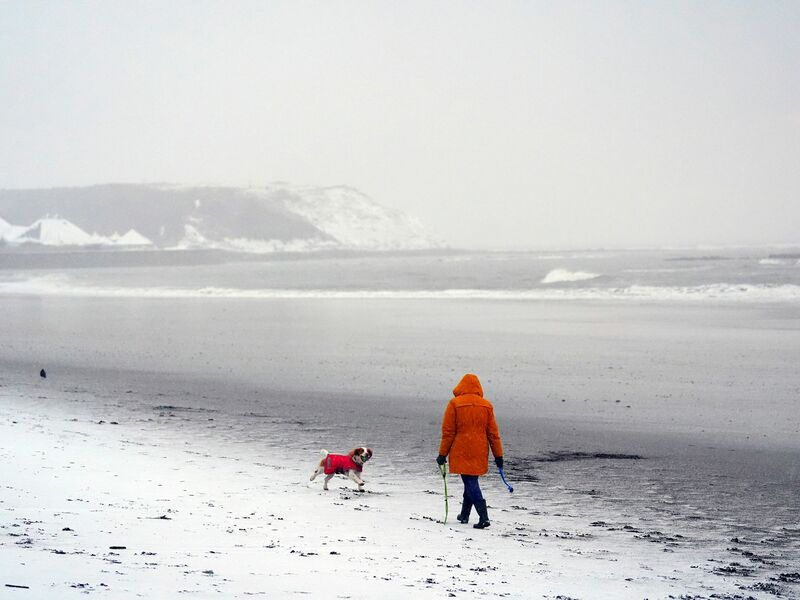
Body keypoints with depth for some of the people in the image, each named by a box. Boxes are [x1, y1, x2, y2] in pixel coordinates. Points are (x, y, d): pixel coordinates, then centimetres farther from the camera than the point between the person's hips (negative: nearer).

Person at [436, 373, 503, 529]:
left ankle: (483, 517, -21)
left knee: (470, 482, -6)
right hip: (479, 453, 4)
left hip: (461, 452, -4)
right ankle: (464, 514, 29)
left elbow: (448, 432, -5)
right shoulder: (486, 405, 3)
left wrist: (442, 454, 1)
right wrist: (498, 455, 10)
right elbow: (493, 433, 6)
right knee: (471, 480, 19)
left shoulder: (455, 404, -6)